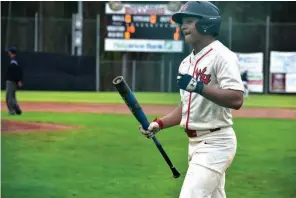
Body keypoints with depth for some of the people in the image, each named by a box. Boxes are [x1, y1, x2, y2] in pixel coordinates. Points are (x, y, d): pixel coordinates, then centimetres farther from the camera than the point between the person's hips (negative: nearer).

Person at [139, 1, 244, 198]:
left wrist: (198, 86, -30)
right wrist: (159, 123, 8)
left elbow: (236, 99, -24)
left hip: (215, 143, -10)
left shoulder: (222, 55, -13)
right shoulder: (187, 62, 14)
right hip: (196, 143, 10)